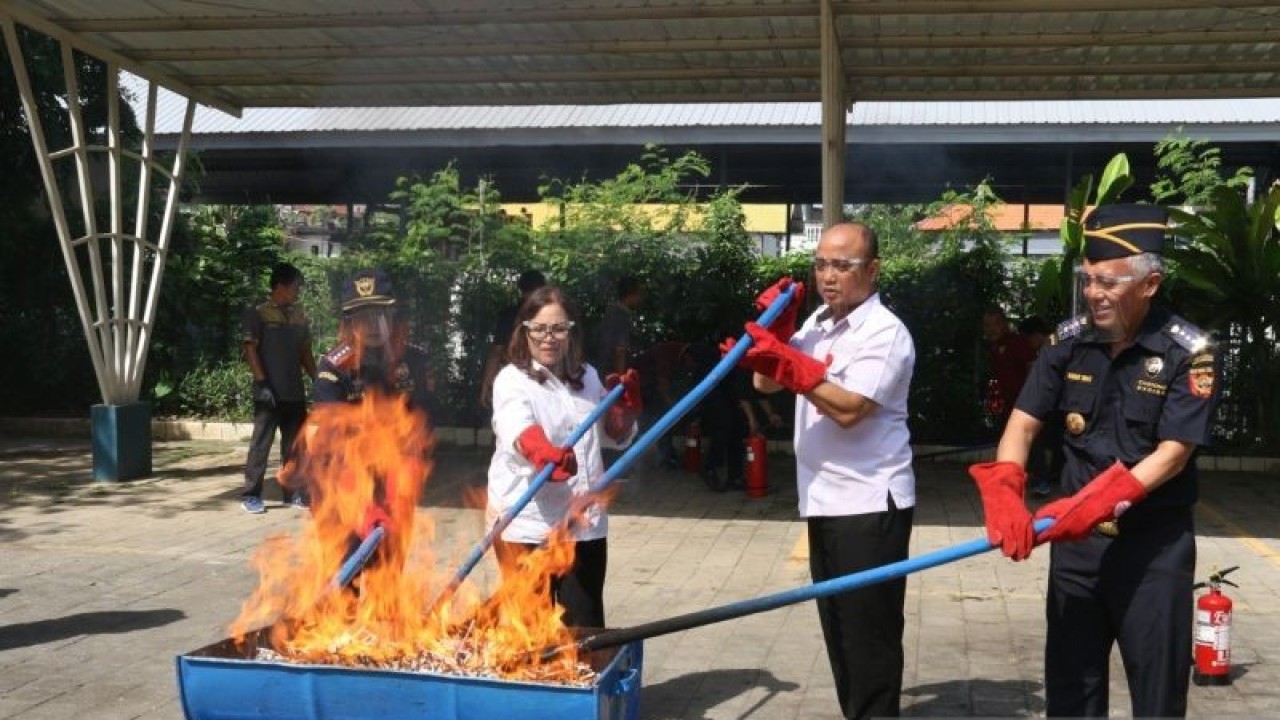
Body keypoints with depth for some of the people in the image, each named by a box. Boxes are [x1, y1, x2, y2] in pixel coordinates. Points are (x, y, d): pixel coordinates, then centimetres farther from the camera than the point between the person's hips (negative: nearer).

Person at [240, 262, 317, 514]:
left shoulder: (299, 315, 12)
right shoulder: (258, 313, -5)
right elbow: (251, 350, -8)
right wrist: (262, 383, -15)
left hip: (295, 392, 6)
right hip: (269, 393, -6)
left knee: (294, 444, 9)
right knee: (261, 443, -2)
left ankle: (292, 492, 18)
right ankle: (251, 495, 5)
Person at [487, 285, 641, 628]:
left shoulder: (588, 377, 10)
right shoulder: (512, 380, -7)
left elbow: (617, 437, 22)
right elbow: (518, 430, -29)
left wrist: (624, 406, 0)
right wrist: (544, 452, -50)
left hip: (584, 524, 5)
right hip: (527, 525, -5)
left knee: (586, 628, 11)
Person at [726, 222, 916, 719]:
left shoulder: (885, 333, -13)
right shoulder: (815, 324, 11)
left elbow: (849, 410, -23)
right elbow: (765, 383, 11)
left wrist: (790, 363, -27)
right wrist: (774, 328, -1)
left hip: (871, 505, -8)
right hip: (825, 503, 8)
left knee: (869, 635, 0)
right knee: (839, 632, 18)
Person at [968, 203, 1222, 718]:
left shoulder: (1188, 353, -11)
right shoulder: (1068, 341, 0)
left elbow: (1174, 453, -17)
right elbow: (1024, 423, -1)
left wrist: (1094, 503, -28)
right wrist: (1003, 493, -20)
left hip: (1154, 544, -3)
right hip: (1075, 539, 4)